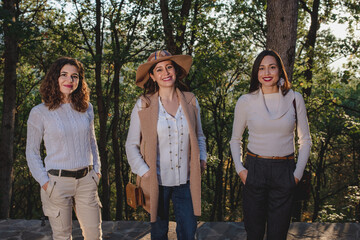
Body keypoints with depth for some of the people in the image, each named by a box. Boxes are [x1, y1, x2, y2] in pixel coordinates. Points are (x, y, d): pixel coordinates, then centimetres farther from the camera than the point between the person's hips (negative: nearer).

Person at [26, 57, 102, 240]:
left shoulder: (86, 108, 7)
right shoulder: (39, 113, -5)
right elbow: (32, 152, 0)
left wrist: (96, 170, 11)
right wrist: (44, 182, -7)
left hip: (86, 181, 4)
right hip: (58, 182, -3)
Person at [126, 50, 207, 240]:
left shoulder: (190, 101, 3)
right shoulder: (143, 105, -4)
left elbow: (199, 136, 16)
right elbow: (131, 145, 0)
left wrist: (202, 158, 1)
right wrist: (143, 171, -10)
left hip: (185, 180, 2)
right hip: (157, 181, -2)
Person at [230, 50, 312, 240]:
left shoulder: (294, 99, 0)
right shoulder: (246, 101, -1)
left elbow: (305, 140, 7)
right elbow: (235, 140, 10)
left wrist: (298, 173, -1)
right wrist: (240, 169, -2)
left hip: (284, 172, 0)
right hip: (254, 170, 0)